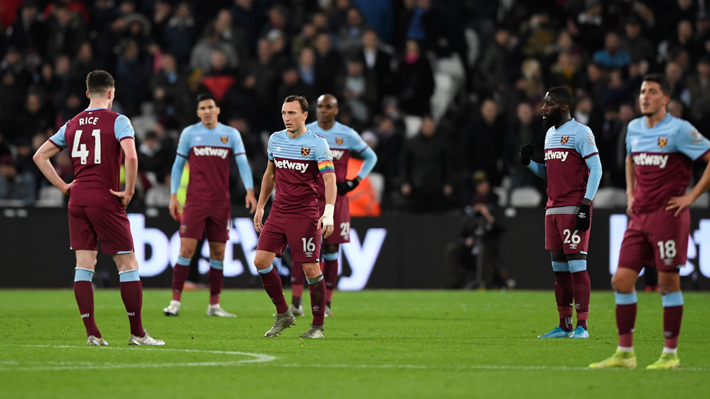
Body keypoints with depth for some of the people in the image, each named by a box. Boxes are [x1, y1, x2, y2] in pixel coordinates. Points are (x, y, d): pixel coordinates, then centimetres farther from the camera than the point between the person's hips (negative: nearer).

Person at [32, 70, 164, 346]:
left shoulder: (72, 124, 12)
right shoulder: (117, 121, -5)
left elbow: (40, 156, 15)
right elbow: (131, 156, -21)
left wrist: (63, 186, 13)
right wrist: (129, 191, -10)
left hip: (77, 200, 5)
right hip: (105, 200, -5)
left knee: (84, 265, 5)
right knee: (128, 264, 1)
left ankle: (92, 333, 1)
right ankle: (137, 333, 2)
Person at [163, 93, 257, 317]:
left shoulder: (231, 134, 6)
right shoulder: (189, 133, 5)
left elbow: (242, 163, 0)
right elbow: (178, 165, 9)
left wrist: (249, 191, -15)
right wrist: (173, 195, 1)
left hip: (221, 203, 2)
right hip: (195, 202, -2)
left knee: (218, 253, 4)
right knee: (187, 248, -10)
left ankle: (214, 305, 11)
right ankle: (175, 302, -7)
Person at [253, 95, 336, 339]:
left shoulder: (317, 144, -9)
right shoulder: (275, 140, 9)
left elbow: (330, 179, -17)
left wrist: (328, 213, -29)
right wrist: (260, 207, 19)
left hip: (305, 215, -5)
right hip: (278, 213, 6)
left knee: (310, 268, -7)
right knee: (261, 261, -5)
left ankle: (318, 326, 4)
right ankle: (283, 314, 10)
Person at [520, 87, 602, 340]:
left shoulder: (580, 132, -7)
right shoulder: (550, 133, 19)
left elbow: (596, 169, -11)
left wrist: (586, 204, -18)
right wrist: (529, 163, 7)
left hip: (573, 209, -8)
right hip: (553, 209, 8)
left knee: (576, 264, -9)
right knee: (558, 267, 7)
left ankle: (582, 325, -8)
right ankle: (564, 326, 10)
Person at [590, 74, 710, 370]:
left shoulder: (679, 130, -9)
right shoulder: (634, 128, 12)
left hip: (668, 215, -6)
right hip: (639, 215, 6)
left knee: (668, 282, -3)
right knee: (621, 281, 0)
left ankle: (670, 354, 6)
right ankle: (624, 353, 7)